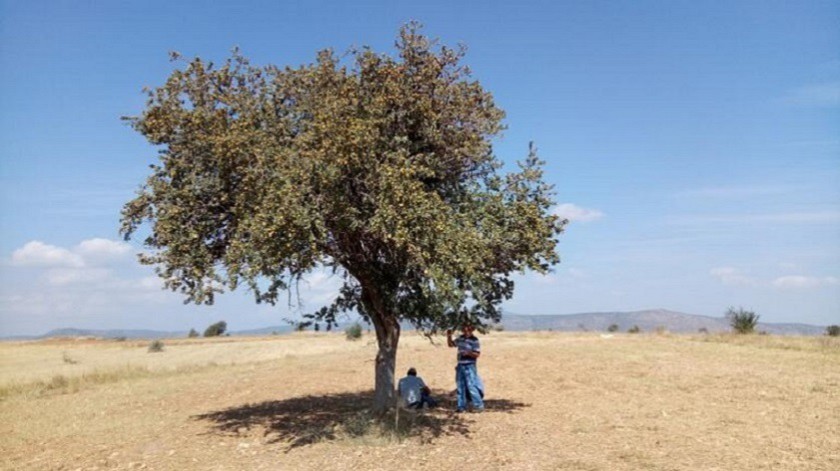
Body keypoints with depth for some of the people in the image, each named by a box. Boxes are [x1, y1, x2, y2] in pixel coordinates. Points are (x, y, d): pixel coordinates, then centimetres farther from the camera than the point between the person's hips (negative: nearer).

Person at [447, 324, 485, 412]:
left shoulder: (474, 340, -12)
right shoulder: (460, 338, 8)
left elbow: (477, 354, -13)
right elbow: (451, 344, 21)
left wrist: (468, 353, -28)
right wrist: (449, 336, 5)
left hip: (469, 366, -7)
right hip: (460, 365, 7)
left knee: (471, 386, -10)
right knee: (460, 387, 11)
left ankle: (479, 405, 0)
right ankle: (461, 406, 19)